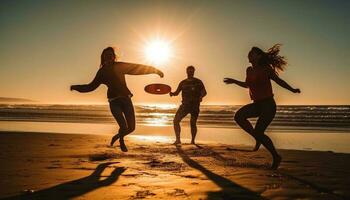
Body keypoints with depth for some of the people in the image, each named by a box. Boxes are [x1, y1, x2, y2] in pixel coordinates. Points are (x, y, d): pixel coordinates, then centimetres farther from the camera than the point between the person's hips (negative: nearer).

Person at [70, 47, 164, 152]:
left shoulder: (120, 66, 7)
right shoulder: (102, 72, 9)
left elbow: (137, 68, 7)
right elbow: (92, 86, 19)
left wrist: (155, 70, 8)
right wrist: (76, 87, 11)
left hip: (126, 99, 2)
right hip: (114, 102, -1)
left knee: (131, 127, -1)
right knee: (124, 127, -17)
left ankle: (117, 136, 33)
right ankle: (121, 141, 18)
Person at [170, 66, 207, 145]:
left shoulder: (198, 82, 5)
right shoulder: (183, 83, 11)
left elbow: (204, 92, -1)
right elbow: (177, 92, 11)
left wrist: (201, 96, -24)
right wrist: (172, 93, -12)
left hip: (195, 105, -2)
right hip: (185, 104, 2)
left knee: (193, 123, -6)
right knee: (176, 120, -10)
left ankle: (193, 141, 8)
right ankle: (178, 140, -5)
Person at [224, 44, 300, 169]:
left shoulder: (266, 69, -10)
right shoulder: (249, 70, 7)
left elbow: (279, 81, -2)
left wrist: (292, 90, -14)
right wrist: (234, 81, 26)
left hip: (268, 104, -6)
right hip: (257, 104, 6)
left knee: (259, 132, -13)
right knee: (239, 116, -16)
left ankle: (276, 157, 8)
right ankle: (258, 138, 2)